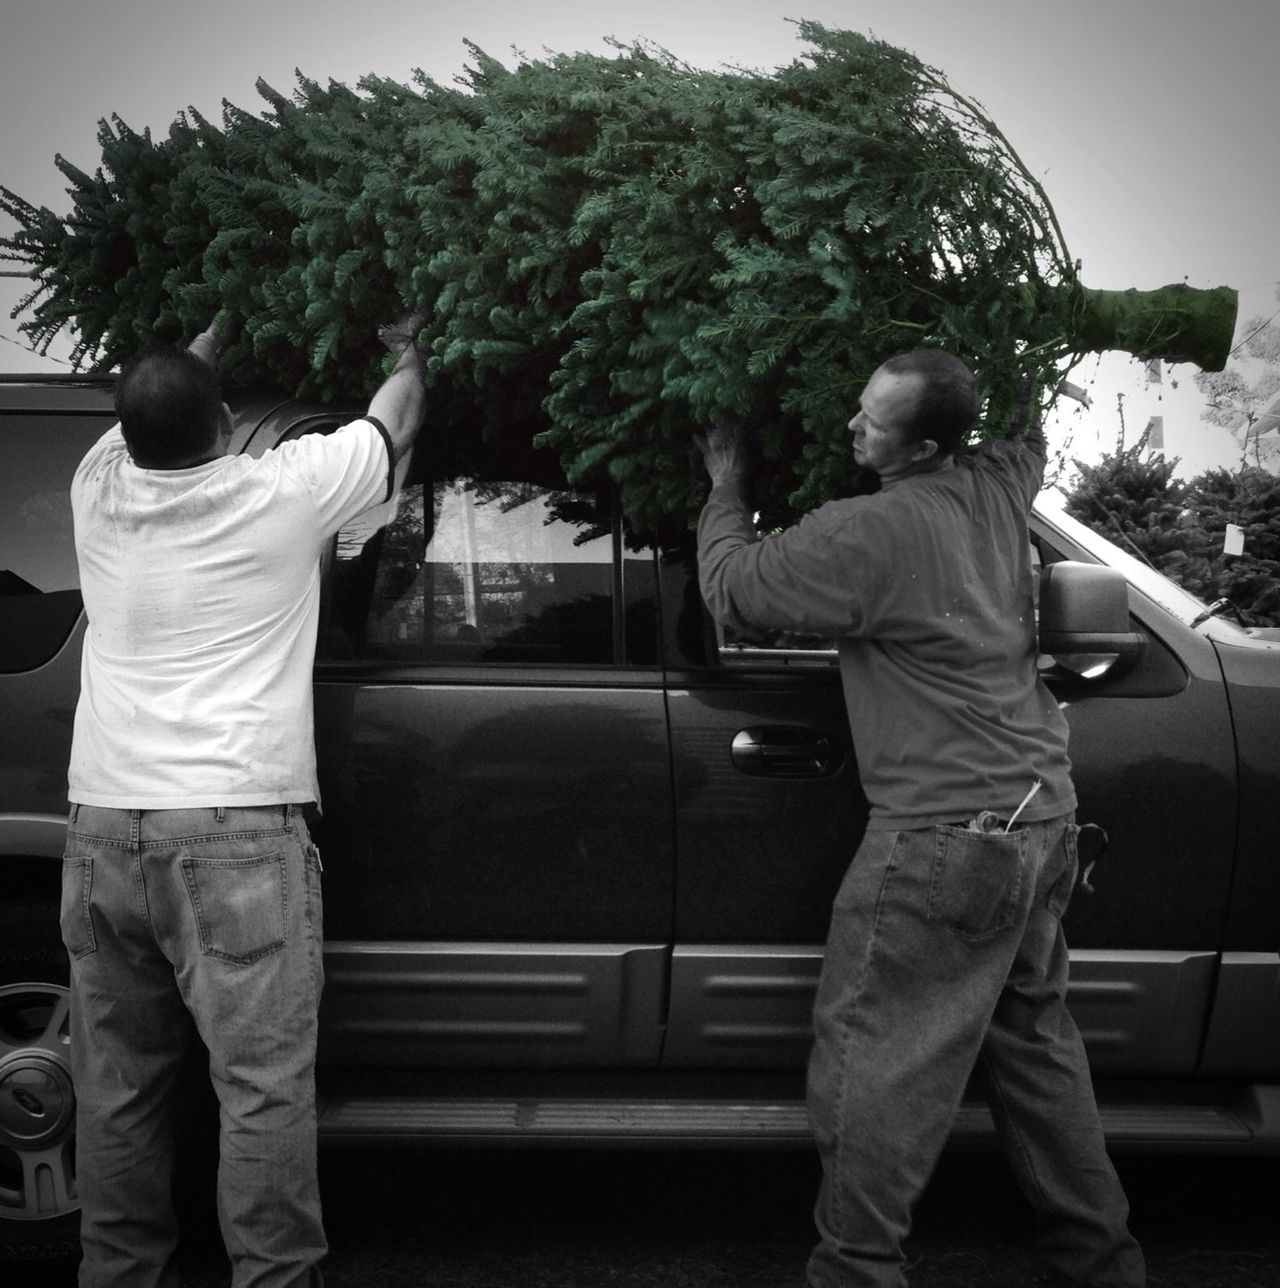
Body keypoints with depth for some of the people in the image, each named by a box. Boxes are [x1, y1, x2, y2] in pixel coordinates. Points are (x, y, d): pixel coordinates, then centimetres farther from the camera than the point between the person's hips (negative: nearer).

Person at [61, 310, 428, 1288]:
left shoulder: (99, 488, 6)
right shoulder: (281, 493, -5)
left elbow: (147, 420, 30)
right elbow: (396, 421, 13)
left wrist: (215, 336, 44)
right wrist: (412, 347, 33)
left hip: (102, 830, 5)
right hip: (236, 831, -5)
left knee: (118, 1088, 12)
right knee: (264, 1087, -2)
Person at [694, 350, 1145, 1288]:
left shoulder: (867, 533, -19)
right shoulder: (1003, 486, 4)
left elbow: (733, 589, -7)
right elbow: (1028, 425, 29)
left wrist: (727, 487, 7)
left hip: (950, 839, -9)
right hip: (1045, 817, 9)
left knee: (872, 1060, 1)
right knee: (1034, 1039, 21)